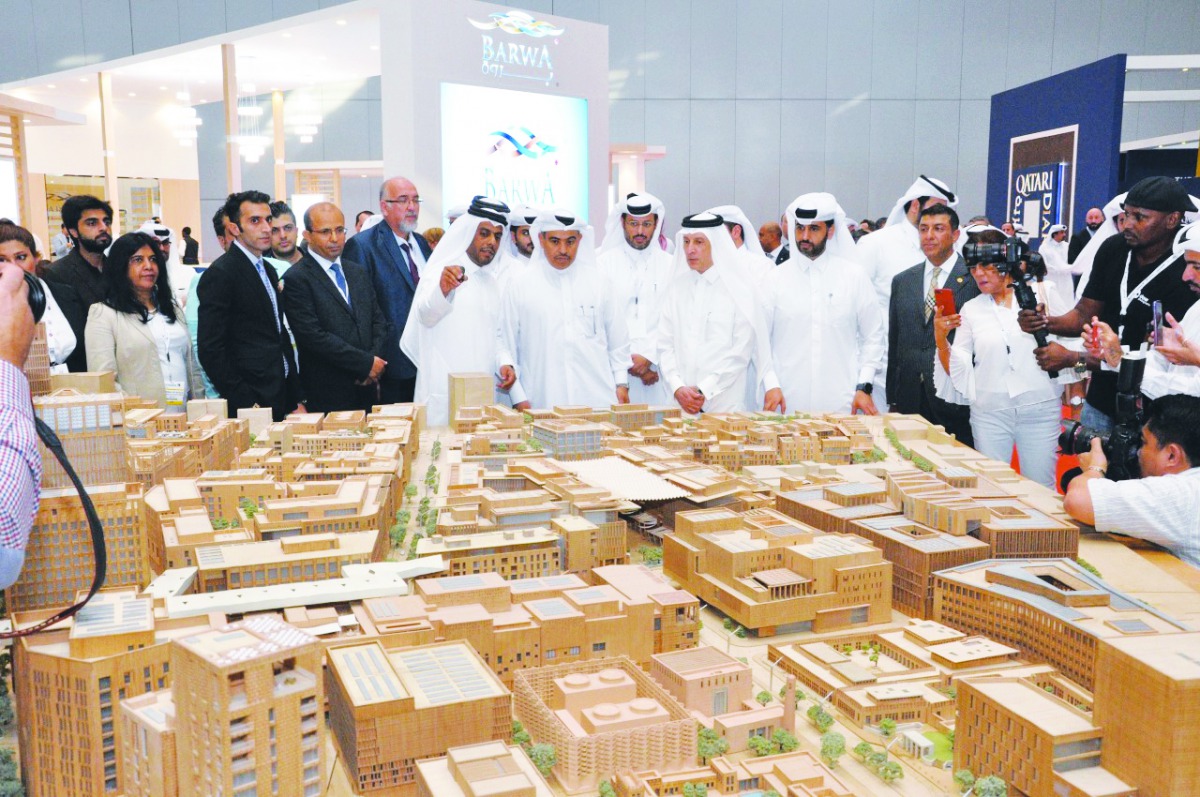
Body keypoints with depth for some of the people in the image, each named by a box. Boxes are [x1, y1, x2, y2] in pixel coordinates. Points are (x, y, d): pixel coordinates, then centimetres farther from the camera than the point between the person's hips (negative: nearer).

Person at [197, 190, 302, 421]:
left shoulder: (268, 270, 15)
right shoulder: (219, 274, -10)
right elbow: (210, 350, -15)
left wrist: (296, 400, 13)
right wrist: (246, 404, -17)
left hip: (281, 402, 7)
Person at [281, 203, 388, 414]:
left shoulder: (359, 273, 15)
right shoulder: (296, 279, -7)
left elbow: (378, 320, 15)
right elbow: (313, 335, -15)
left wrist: (375, 360, -4)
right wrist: (366, 363, -14)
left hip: (367, 388, 6)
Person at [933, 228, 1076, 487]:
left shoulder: (1043, 293, 2)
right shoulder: (971, 309, 7)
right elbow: (956, 371, 5)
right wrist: (940, 338, -11)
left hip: (1041, 409, -2)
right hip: (989, 413, 2)